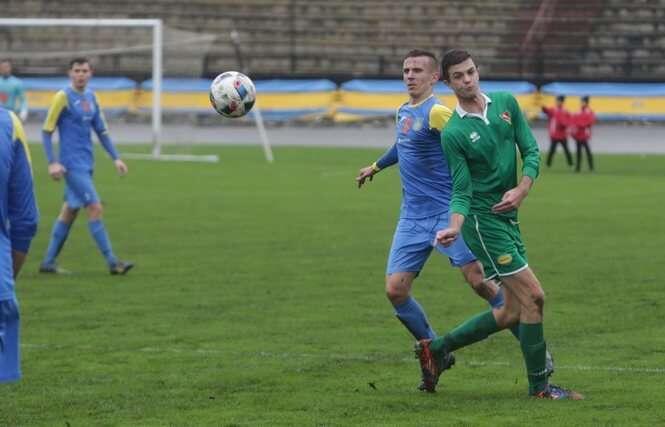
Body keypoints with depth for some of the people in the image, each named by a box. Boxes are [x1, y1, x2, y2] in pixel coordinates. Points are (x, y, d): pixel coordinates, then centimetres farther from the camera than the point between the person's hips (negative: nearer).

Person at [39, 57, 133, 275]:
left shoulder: (91, 98, 11)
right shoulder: (63, 97, -8)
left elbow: (102, 131, 17)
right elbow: (47, 131, -8)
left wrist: (115, 158, 9)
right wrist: (52, 163, -15)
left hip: (86, 164, 7)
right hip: (73, 165, -7)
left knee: (69, 211, 11)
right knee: (95, 208, -12)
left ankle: (48, 262, 19)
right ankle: (112, 262, -11)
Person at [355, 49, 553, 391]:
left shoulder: (436, 112, -12)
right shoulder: (403, 111, 13)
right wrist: (377, 166, 48)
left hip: (447, 212, -7)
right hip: (412, 218, 7)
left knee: (479, 281, -13)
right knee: (395, 290, -2)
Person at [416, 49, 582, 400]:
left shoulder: (506, 104, 5)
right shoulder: (453, 133, -10)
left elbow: (531, 151, 5)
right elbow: (461, 190, -11)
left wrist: (521, 190, -11)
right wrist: (454, 226, -29)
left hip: (507, 217, 7)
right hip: (482, 220, -7)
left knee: (512, 311, 9)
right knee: (532, 295, -11)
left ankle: (436, 348, 21)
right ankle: (539, 384, -1)